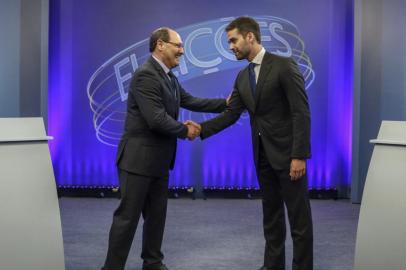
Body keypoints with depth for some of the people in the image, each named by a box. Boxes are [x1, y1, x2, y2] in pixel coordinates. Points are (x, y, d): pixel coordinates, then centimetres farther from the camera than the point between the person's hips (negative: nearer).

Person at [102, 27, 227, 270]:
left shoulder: (169, 76, 12)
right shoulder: (146, 75, -19)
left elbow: (189, 101, 13)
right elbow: (157, 119, -25)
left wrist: (225, 104, 7)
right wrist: (185, 131, -11)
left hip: (158, 159, 9)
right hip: (138, 158, -9)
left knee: (157, 214, 16)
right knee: (128, 216, -3)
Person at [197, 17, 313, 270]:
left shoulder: (284, 66, -12)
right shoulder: (242, 77, 10)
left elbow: (301, 112, -16)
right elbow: (231, 114, 8)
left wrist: (299, 156, -20)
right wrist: (201, 128, -7)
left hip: (287, 152, -7)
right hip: (263, 154, 7)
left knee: (299, 216, 1)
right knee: (271, 213, 15)